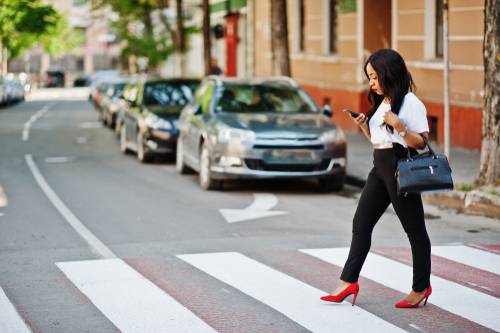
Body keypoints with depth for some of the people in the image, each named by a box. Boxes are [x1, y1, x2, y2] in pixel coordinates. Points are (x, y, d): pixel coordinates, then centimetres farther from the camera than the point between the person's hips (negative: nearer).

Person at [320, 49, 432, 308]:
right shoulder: (382, 103, 17)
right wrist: (364, 126, 5)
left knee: (414, 229, 2)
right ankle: (348, 281, 6)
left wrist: (399, 125, -26)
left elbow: (422, 143, -14)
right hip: (380, 168, 9)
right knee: (361, 224, 4)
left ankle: (421, 287, 11)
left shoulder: (411, 103, -10)